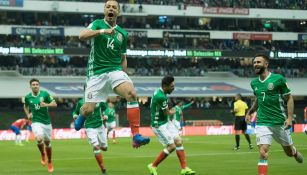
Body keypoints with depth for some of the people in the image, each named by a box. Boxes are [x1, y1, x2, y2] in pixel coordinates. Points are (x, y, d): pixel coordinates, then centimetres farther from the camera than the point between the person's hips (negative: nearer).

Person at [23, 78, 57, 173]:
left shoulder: (44, 94, -5)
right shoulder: (27, 97, 0)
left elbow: (54, 104, -6)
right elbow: (25, 106, 21)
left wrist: (46, 104, -24)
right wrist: (28, 114, 5)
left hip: (47, 122, 1)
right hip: (36, 122, -1)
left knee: (47, 143, 10)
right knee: (39, 139, -27)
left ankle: (49, 162, 33)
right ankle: (42, 155, 3)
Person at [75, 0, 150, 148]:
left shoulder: (123, 34, 14)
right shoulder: (97, 24, 2)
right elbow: (82, 36, -18)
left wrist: (123, 76, 14)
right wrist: (102, 31, -29)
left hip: (115, 70, 2)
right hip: (96, 72, -2)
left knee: (131, 94, -26)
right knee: (88, 110, -5)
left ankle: (136, 136, -29)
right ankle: (81, 116, 37)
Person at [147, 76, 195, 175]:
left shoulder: (159, 92, 6)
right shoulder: (161, 97, -26)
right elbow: (167, 113, -16)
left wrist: (169, 111, 4)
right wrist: (173, 111, 6)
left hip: (165, 123, 10)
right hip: (159, 125, -10)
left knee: (178, 141, 3)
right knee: (171, 146, -9)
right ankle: (153, 166, 5)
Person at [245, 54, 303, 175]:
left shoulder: (278, 79, -8)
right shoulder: (254, 83, 6)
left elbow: (289, 98, -4)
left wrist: (289, 117, -13)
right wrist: (249, 112, 12)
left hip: (280, 122, -2)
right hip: (262, 123, 2)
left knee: (289, 152, 15)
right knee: (263, 152, -17)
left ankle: (295, 152, 51)